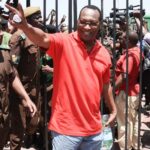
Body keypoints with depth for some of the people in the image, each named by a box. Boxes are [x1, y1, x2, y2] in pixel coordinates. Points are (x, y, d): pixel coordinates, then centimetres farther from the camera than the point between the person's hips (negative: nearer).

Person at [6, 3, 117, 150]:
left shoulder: (104, 53, 5)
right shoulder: (63, 42, -10)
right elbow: (43, 39, -31)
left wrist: (113, 109, 26)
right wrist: (25, 26, -51)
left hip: (94, 128, 5)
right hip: (66, 127, -5)